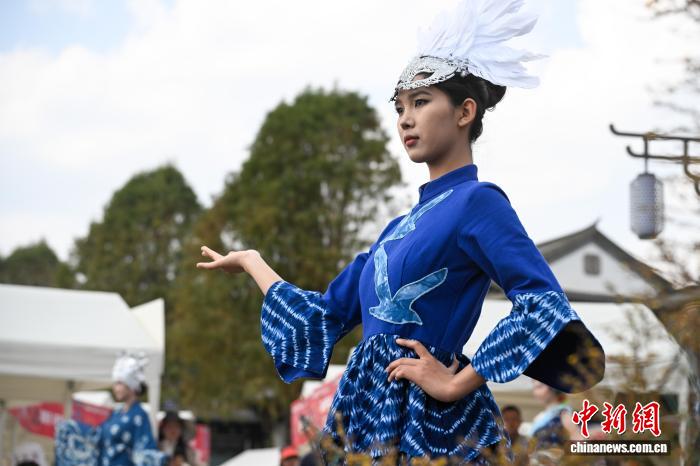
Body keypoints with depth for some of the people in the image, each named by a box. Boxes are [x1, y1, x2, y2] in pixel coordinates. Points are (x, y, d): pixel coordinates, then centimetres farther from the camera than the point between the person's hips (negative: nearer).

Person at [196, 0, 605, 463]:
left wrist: (457, 383, -18)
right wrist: (250, 261, 30)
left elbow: (544, 306, -21)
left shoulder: (475, 202, -8)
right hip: (369, 409, 8)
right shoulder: (404, 225, 16)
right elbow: (324, 315, 21)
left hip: (426, 420, -8)